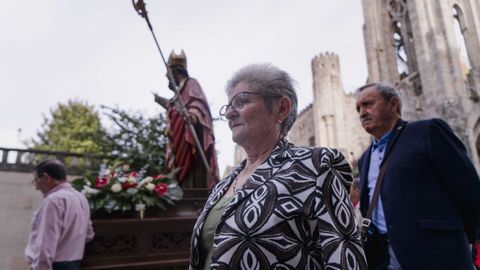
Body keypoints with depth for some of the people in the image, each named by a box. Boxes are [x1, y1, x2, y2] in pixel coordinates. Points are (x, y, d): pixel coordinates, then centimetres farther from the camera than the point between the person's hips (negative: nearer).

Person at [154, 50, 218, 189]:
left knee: (195, 182, -13)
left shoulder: (191, 83, -4)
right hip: (182, 141, 10)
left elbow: (197, 103, -24)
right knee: (184, 173, 7)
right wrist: (163, 101, 56)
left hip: (193, 139, -10)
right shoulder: (182, 89, 23)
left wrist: (193, 114, -46)